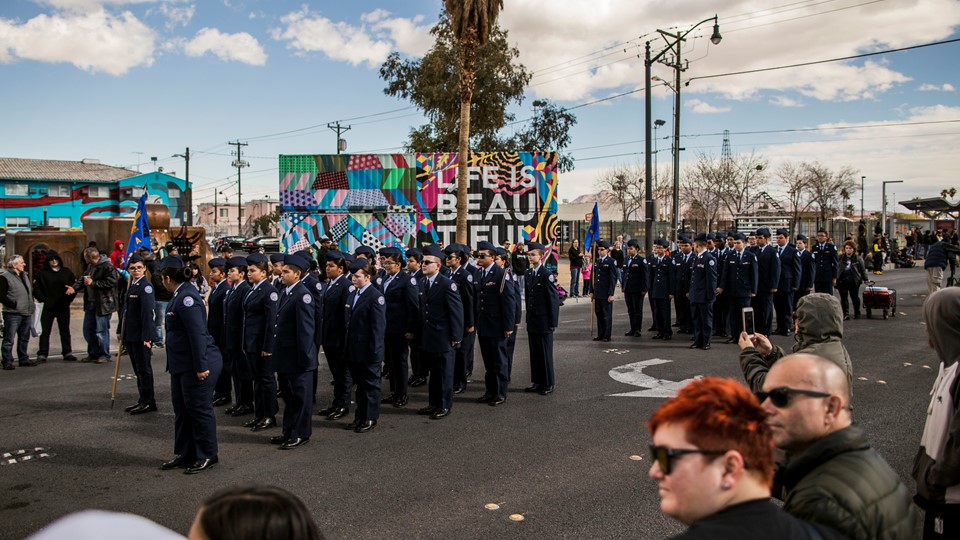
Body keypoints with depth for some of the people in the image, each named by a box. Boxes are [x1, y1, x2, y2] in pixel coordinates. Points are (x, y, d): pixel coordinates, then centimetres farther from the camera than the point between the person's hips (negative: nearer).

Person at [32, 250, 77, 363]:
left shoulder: (67, 272, 6)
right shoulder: (42, 273, 0)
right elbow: (36, 288, -3)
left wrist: (69, 298, -1)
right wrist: (43, 299, -11)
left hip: (63, 307, 2)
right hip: (48, 307, -2)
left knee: (65, 331, 9)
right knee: (45, 331, 2)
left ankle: (67, 353, 15)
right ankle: (42, 354, 7)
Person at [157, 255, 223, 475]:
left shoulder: (187, 297, -19)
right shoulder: (180, 295, 11)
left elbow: (198, 333, -23)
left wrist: (201, 366, -23)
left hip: (197, 365, -10)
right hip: (181, 365, 10)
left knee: (199, 409, 1)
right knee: (182, 409, 16)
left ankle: (207, 456, 14)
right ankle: (184, 454, 28)